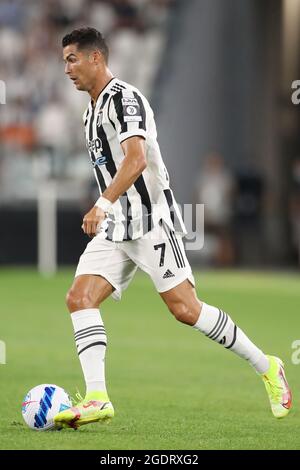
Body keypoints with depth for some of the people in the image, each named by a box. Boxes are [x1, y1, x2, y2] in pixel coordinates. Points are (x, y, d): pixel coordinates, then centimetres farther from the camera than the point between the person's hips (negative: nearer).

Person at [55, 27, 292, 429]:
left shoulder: (124, 98, -11)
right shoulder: (92, 112, 19)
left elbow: (136, 160, -26)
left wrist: (102, 205, -34)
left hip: (151, 221, -9)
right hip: (116, 229, 9)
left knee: (185, 309, -10)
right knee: (79, 298, -9)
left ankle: (267, 368, 5)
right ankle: (97, 398, -16)